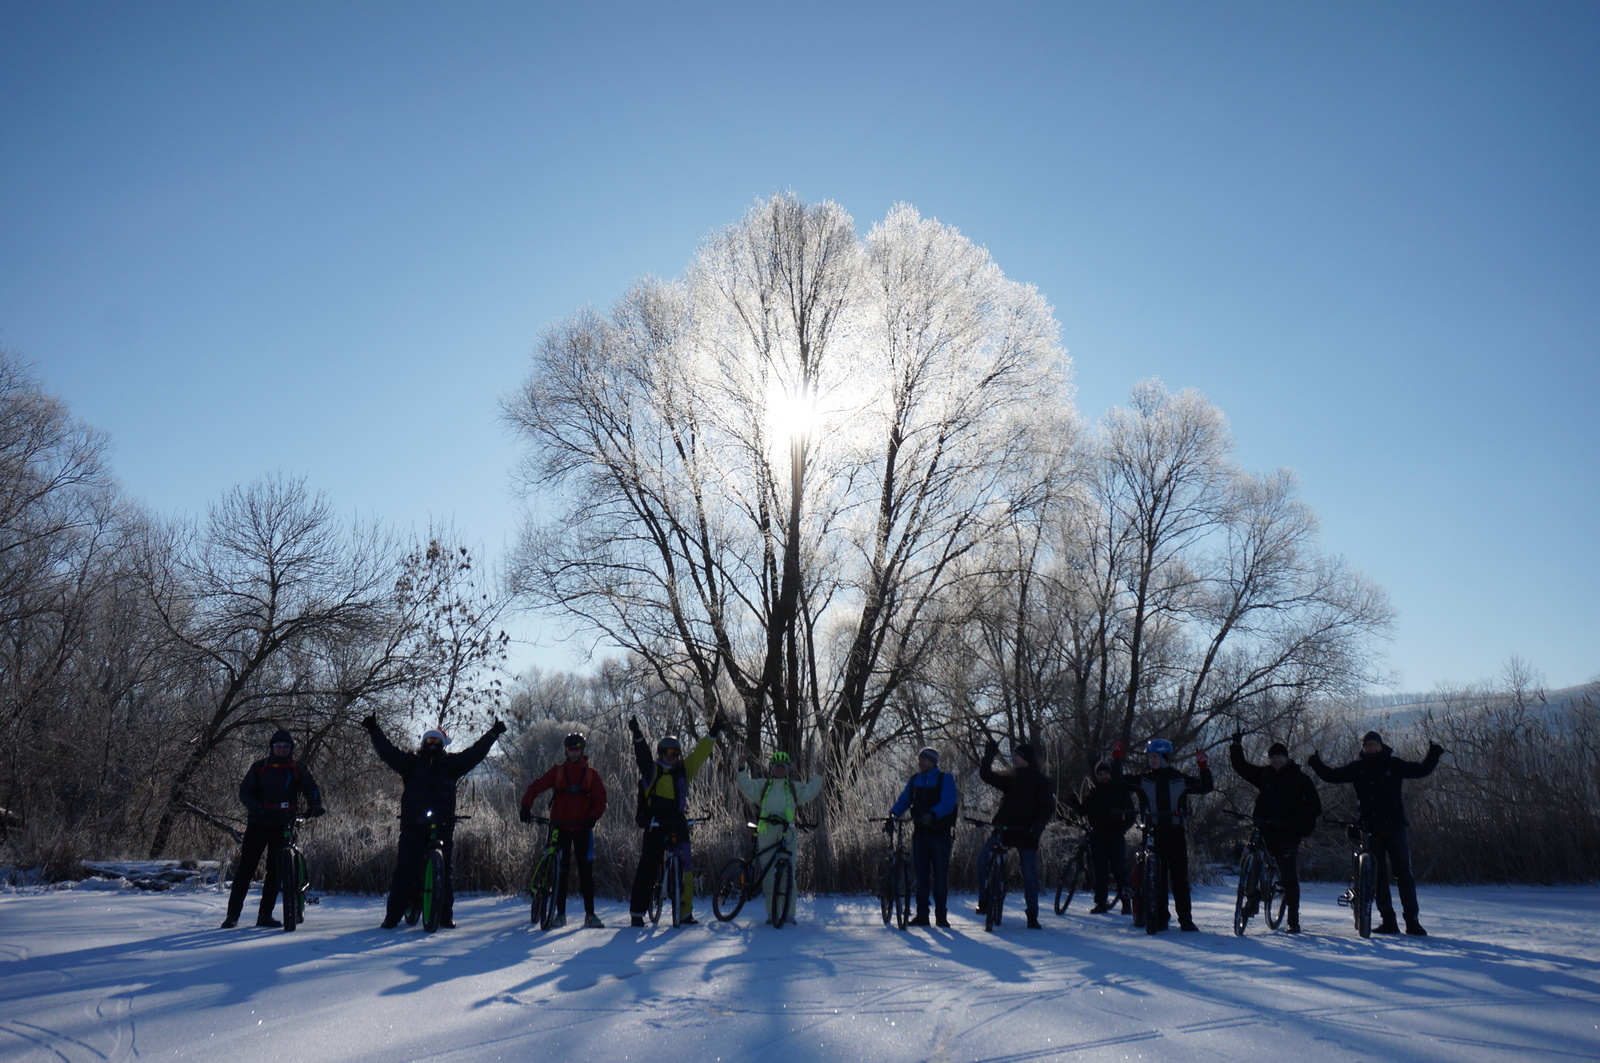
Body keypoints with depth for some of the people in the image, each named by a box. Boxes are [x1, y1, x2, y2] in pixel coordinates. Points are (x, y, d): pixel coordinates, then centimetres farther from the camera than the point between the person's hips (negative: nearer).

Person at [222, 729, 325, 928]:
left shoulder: (299, 770, 6)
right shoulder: (259, 767, 5)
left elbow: (311, 788, -4)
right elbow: (245, 791, -2)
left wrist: (316, 805, -24)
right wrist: (254, 806, -22)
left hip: (283, 826, 1)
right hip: (258, 823, -1)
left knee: (275, 871, 2)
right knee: (245, 868, -2)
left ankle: (265, 915, 10)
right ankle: (233, 914, 5)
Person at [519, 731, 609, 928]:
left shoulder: (591, 774, 5)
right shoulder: (557, 772, 5)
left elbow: (600, 800, 3)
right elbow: (535, 787, 1)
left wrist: (593, 817, -14)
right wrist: (526, 806, -13)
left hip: (582, 828, 0)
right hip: (560, 827, 0)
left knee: (586, 871, -1)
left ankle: (590, 914, 3)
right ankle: (560, 913, 10)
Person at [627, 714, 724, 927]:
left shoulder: (683, 770, 13)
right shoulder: (652, 769, 2)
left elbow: (699, 754, 14)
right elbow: (643, 755, -13)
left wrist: (713, 734, 10)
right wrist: (638, 735, -28)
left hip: (678, 825, 4)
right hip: (656, 825, -4)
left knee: (684, 868, 4)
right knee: (648, 868, -2)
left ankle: (685, 912, 12)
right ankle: (637, 912, 5)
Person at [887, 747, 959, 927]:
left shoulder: (946, 779, -3)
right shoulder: (914, 781, 12)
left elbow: (948, 802, -16)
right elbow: (903, 801, 7)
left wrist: (932, 814, -34)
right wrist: (892, 816, -11)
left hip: (940, 832, -4)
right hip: (920, 832, 4)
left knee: (940, 875, -2)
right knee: (921, 875, 5)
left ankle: (941, 916, 6)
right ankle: (921, 916, 10)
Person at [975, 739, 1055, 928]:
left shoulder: (1041, 781, 1)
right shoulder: (1009, 778, 12)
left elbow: (1048, 807, -5)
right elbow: (986, 775, 5)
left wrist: (1038, 824, -20)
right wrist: (989, 756, -8)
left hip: (1026, 834, -3)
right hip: (1004, 828, 3)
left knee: (1030, 875, 1)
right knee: (984, 856, -18)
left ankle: (1032, 917, 12)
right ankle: (984, 900, -6)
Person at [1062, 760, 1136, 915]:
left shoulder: (1120, 790, 5)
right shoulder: (1093, 792, 14)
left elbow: (1130, 813, 3)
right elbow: (1082, 811, 11)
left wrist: (1121, 829, -11)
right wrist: (1072, 801, -6)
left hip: (1115, 836, -3)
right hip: (1097, 836, 3)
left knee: (1119, 868, -8)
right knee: (1099, 870, 1)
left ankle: (1126, 901, -2)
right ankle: (1101, 902, 6)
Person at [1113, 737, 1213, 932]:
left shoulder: (1180, 779, 6)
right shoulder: (1142, 779, 6)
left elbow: (1206, 787, 7)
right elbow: (1118, 782, 4)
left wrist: (1204, 767, -7)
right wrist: (1116, 759, -4)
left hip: (1176, 833, 0)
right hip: (1153, 834, 1)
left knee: (1180, 878, 2)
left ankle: (1186, 919, 7)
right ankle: (1159, 918, 7)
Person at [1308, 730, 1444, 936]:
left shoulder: (1394, 764, 6)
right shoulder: (1357, 767, 8)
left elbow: (1422, 770, 7)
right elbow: (1332, 776, 7)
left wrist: (1433, 755, -6)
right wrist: (1317, 765, -7)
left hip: (1394, 827, -1)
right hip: (1370, 829, 1)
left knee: (1403, 873, -2)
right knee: (1378, 875, 3)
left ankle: (1412, 921, 3)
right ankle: (1388, 921, 9)